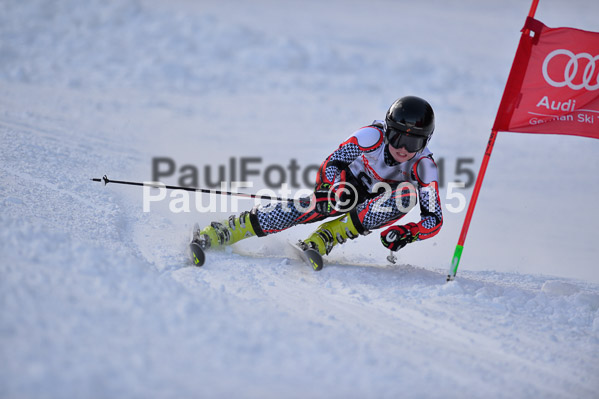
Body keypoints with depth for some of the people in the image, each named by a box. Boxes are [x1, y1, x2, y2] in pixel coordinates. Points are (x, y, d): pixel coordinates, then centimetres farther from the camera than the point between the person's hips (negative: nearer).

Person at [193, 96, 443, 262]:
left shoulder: (424, 167, -27)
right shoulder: (373, 136, -28)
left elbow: (434, 219, -24)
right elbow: (333, 163, -21)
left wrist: (408, 233, -43)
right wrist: (337, 187, -41)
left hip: (380, 207, 0)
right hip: (353, 185, 0)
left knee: (408, 195, -32)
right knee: (304, 209, -24)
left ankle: (326, 238, -31)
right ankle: (215, 235, -20)